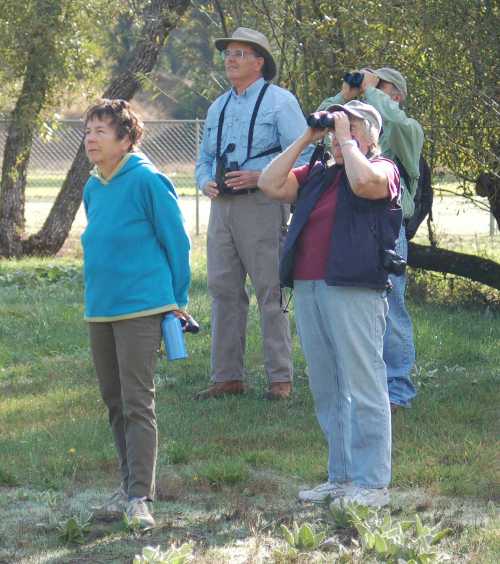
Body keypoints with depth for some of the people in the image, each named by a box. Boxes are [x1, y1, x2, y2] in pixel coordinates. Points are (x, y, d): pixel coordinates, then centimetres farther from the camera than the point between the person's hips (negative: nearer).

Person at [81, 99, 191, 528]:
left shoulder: (147, 181, -12)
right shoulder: (94, 187, 9)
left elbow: (177, 242, -8)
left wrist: (177, 301, -4)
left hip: (140, 308, -8)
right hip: (100, 310, 8)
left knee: (137, 404, -8)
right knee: (115, 401, 14)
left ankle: (141, 498, -8)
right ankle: (131, 484, 24)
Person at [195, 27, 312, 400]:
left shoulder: (279, 101, -1)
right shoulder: (218, 108, 19)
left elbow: (304, 156, -7)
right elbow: (205, 158, 27)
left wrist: (259, 177, -17)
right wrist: (206, 183, 4)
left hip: (262, 205, -7)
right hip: (222, 207, 7)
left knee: (270, 292, -6)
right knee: (224, 290, 5)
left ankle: (281, 378, -2)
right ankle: (227, 377, 9)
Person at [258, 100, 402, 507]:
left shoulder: (383, 170, 1)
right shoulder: (317, 176, 22)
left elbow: (364, 182, -21)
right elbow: (271, 185, 12)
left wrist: (345, 139, -7)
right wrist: (305, 140, 10)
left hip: (355, 292, -8)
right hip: (308, 290, 8)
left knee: (363, 388, -7)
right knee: (327, 391, 11)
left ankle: (372, 483, -4)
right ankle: (342, 477, 19)